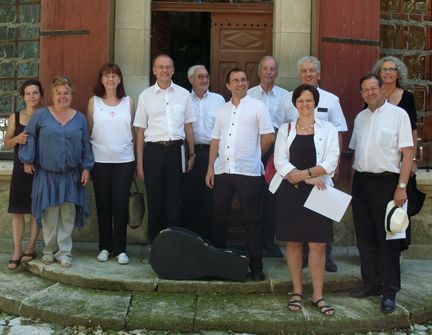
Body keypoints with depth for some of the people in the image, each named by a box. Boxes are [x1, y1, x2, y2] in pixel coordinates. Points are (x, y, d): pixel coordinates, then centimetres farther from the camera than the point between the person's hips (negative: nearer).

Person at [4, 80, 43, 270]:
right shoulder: (15, 117, 6)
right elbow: (6, 143, 8)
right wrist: (17, 139, -11)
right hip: (20, 169, 1)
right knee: (17, 210, 0)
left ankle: (30, 249, 15)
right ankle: (17, 252, 6)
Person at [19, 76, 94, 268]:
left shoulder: (79, 118, 6)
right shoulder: (41, 115, 0)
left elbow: (85, 145, 8)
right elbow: (30, 137, 5)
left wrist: (86, 168, 4)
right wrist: (27, 160, 1)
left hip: (71, 176, 2)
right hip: (47, 175, -1)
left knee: (68, 214, 3)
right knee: (50, 214, 4)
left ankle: (64, 251, 11)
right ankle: (49, 250, 17)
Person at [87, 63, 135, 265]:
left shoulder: (128, 102, 6)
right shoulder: (94, 102, 5)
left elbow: (133, 130, 9)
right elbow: (88, 131, 7)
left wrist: (136, 156, 4)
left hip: (124, 160, 0)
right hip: (100, 160, 0)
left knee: (121, 205, -1)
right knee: (103, 205, 5)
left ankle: (120, 249, 8)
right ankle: (105, 247, 16)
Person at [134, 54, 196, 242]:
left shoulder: (183, 94, 7)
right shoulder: (145, 96, 5)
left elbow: (188, 127, 11)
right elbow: (140, 130, 5)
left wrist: (191, 154, 8)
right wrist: (139, 163, 2)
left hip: (176, 150, 1)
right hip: (153, 151, 0)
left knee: (174, 200, 5)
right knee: (154, 200, 6)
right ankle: (155, 243, 18)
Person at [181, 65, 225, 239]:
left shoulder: (218, 99, 9)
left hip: (211, 152, 0)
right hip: (190, 151, 0)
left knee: (209, 196, 2)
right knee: (188, 195, 3)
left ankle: (206, 234, 12)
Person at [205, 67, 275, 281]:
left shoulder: (257, 107, 1)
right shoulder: (222, 110, 15)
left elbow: (269, 136, 0)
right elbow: (215, 141, 14)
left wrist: (253, 155, 9)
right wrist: (210, 168, 8)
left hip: (248, 172, -4)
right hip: (222, 170, 5)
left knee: (252, 220, 1)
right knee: (219, 217, 10)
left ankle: (256, 267, 8)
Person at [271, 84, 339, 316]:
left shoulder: (328, 129, 6)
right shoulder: (285, 130, 9)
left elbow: (331, 162, -5)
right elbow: (280, 162, -3)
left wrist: (305, 173, -16)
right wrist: (310, 178, -13)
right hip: (290, 192, 1)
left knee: (318, 244, -2)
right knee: (293, 242, 6)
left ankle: (317, 295, 8)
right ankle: (297, 291, 17)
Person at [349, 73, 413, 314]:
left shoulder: (398, 114, -5)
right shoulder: (360, 118, 13)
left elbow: (407, 152, -9)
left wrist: (402, 187, -14)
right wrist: (355, 181, 11)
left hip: (386, 181, -6)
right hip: (361, 181, 6)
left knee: (387, 238, 0)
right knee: (365, 237, 12)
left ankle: (389, 292, 9)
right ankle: (371, 283, 25)